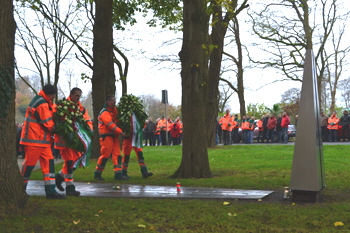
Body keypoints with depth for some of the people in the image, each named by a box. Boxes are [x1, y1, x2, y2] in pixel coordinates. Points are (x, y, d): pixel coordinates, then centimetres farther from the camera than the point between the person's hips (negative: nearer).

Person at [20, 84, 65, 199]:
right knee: (29, 163, -1)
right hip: (35, 139, -10)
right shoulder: (42, 104, -17)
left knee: (48, 163, 5)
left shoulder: (39, 100, 16)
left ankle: (51, 191, 4)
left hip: (42, 139, 10)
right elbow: (48, 123, -15)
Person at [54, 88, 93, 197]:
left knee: (77, 160, 9)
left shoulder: (81, 108, 10)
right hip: (63, 139, -7)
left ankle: (60, 176, 29)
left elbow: (88, 121, 9)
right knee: (69, 161, -10)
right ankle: (70, 188, -3)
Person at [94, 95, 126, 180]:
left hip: (114, 136, 8)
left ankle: (118, 174, 2)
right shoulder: (105, 112, -12)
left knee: (117, 154, 2)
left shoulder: (114, 110, 16)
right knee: (105, 155, -5)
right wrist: (120, 132, -27)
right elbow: (110, 124, -23)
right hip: (106, 136, -8)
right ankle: (97, 174, 8)